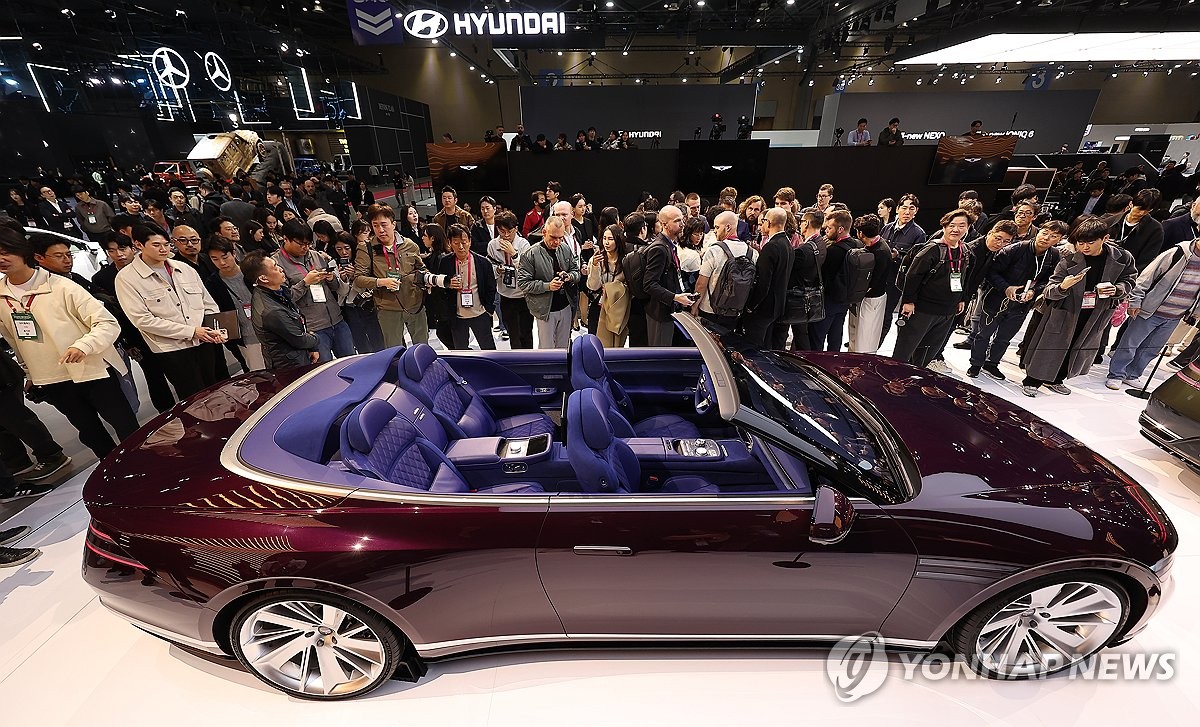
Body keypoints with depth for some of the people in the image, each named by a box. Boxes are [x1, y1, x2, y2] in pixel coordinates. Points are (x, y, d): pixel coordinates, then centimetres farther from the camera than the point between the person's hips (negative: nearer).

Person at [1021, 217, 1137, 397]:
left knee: (1081, 347, 15)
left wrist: (1116, 290, -17)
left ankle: (1055, 380, 31)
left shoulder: (1123, 258, -7)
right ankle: (1032, 381, 13)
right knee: (1052, 346, 1)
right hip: (1065, 312, -4)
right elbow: (1049, 291, -18)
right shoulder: (1068, 261, -16)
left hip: (1096, 314, 4)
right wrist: (1063, 287, -40)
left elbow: (1128, 281, 5)